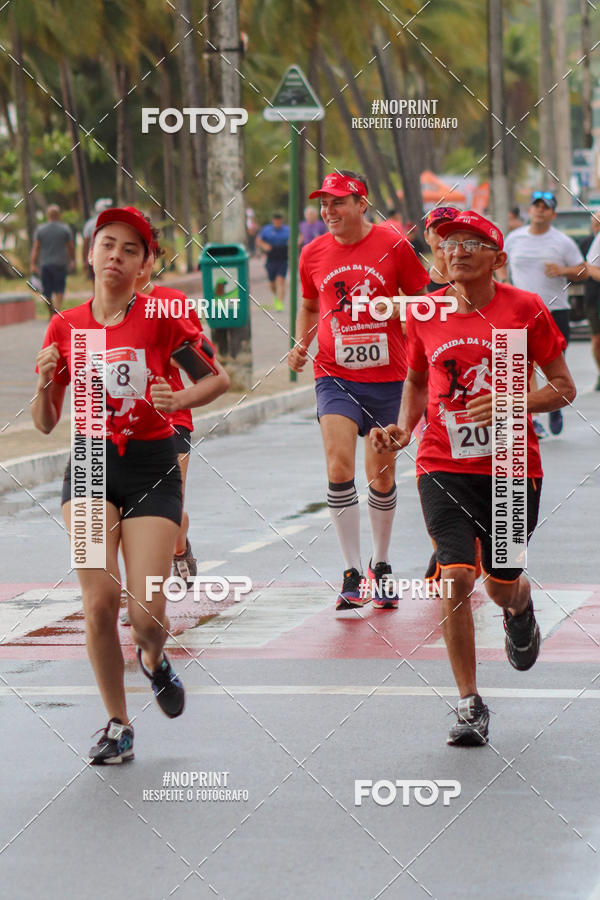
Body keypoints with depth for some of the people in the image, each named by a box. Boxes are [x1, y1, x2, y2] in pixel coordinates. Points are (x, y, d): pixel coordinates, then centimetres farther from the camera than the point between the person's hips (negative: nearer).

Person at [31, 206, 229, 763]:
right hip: (90, 469, 2)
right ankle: (117, 725, 1)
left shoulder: (159, 316, -3)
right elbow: (44, 424, 11)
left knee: (147, 614, -10)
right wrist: (45, 383, -10)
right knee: (100, 599, -15)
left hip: (152, 470, -2)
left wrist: (179, 399, -15)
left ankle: (153, 659, 29)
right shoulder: (65, 327, 5)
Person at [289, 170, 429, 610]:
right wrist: (301, 344, 2)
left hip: (387, 376, -1)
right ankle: (352, 572, -11)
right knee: (339, 467, -16)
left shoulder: (394, 246, -5)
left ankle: (381, 565, 30)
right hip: (335, 376, 1)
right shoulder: (313, 253, 2)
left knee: (381, 476, 8)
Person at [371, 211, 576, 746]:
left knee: (501, 585, 10)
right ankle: (470, 704, -4)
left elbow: (564, 388, -1)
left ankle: (521, 611, 51)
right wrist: (403, 428, 3)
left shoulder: (525, 309, -5)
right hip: (444, 466, 1)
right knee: (457, 577, -15)